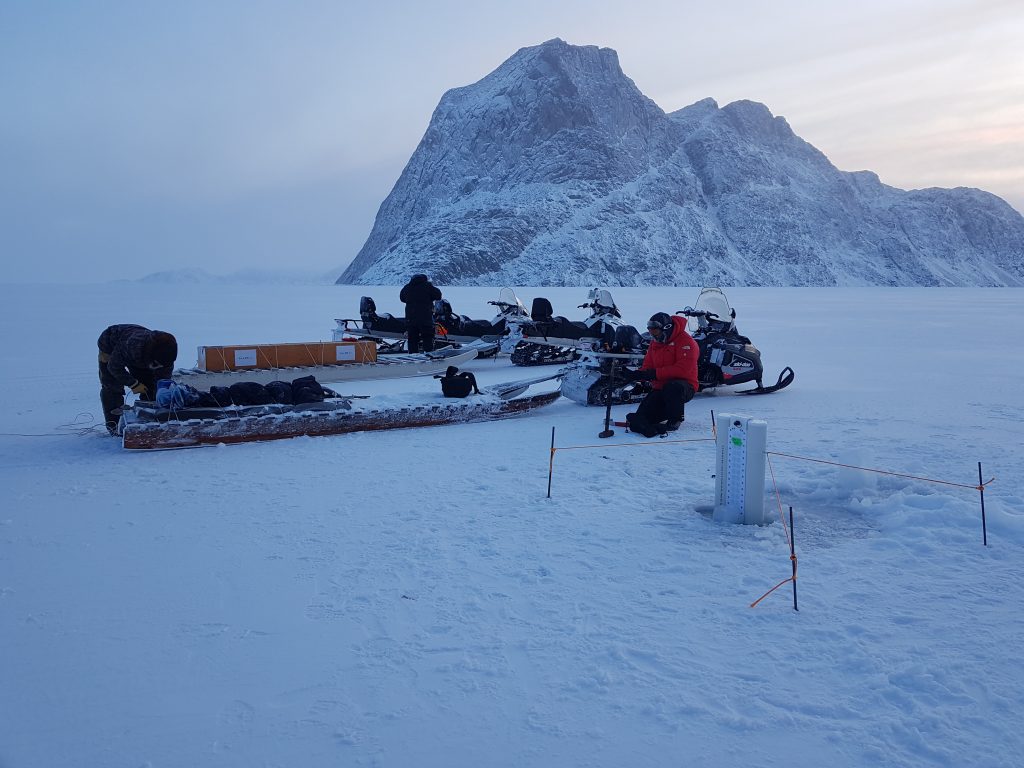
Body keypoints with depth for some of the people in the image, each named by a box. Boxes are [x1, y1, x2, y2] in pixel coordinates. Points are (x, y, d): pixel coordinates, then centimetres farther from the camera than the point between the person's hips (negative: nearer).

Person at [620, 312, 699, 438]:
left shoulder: (686, 341, -13)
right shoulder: (655, 343, 11)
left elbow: (683, 369, -25)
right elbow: (647, 368, 9)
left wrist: (655, 373, -25)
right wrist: (634, 374, -14)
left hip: (685, 386, -6)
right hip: (660, 388, 6)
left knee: (673, 387, -42)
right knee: (641, 418, -11)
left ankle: (675, 419, -12)